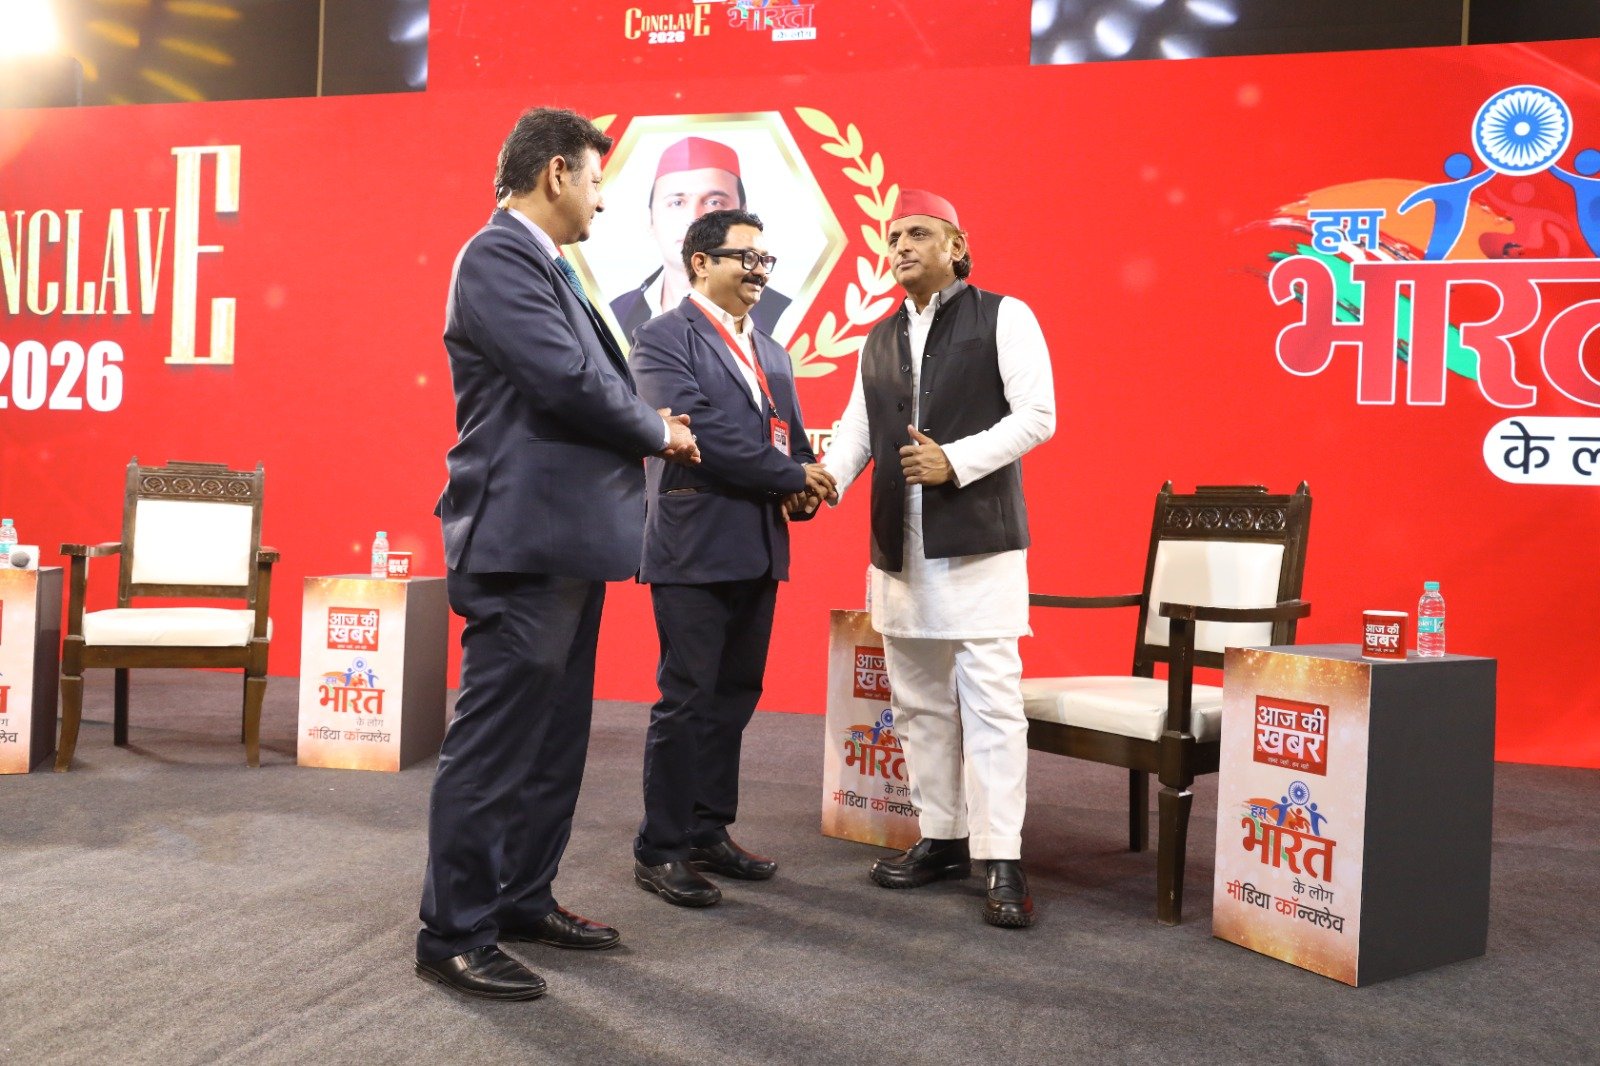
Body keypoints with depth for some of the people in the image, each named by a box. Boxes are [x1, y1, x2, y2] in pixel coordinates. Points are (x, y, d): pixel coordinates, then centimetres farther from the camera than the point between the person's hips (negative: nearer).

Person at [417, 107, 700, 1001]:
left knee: (555, 739, 17)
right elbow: (568, 380, -22)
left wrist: (642, 423, 0)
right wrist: (659, 432, -6)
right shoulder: (499, 256, -13)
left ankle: (524, 899, 30)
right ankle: (454, 935, 9)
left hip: (566, 537, 10)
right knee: (496, 745, -2)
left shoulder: (542, 264, 18)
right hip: (524, 540, -10)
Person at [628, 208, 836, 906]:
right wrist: (792, 475, -12)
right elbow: (697, 429, -17)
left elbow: (793, 437, 18)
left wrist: (804, 492, -5)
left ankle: (709, 834, 23)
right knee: (687, 700, -3)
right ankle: (660, 851, 7)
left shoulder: (771, 352, 19)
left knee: (734, 697, 12)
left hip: (759, 550, 7)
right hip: (694, 547, -7)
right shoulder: (663, 339, -5)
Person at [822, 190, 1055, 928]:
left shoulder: (1003, 318, 0)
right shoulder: (879, 340, 16)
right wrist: (827, 478, -9)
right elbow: (857, 428, 11)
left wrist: (955, 460, -18)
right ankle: (941, 838, 24)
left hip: (979, 541, -6)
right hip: (899, 547, 6)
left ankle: (1002, 862, -4)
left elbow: (1037, 416, -8)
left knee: (989, 699, -8)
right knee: (919, 701, 12)